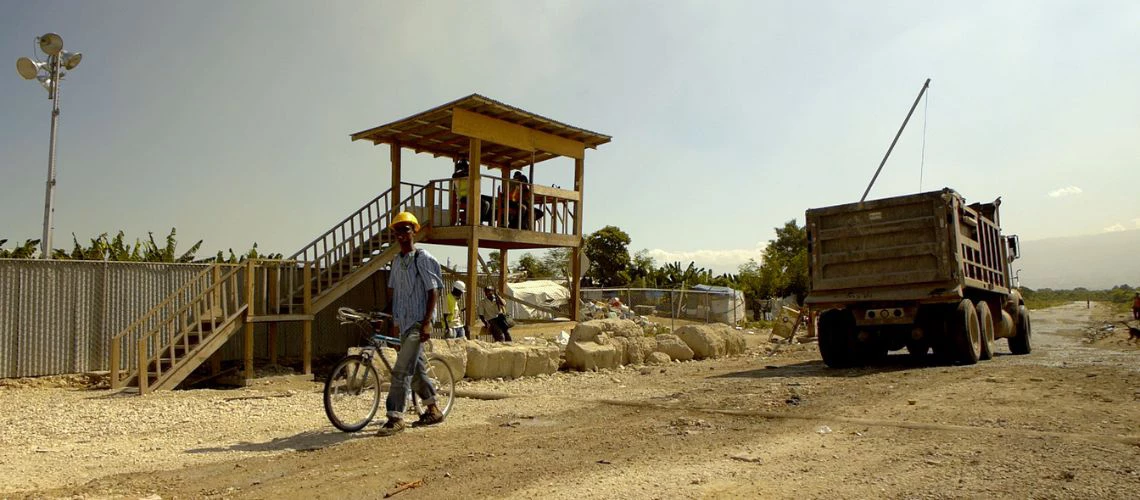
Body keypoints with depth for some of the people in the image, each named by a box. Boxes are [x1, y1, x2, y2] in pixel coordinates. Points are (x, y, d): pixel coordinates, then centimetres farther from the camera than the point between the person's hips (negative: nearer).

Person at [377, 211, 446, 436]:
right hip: (403, 323, 8)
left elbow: (433, 291, -12)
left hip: (418, 324, -8)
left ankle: (395, 417, -6)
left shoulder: (424, 259, -9)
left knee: (401, 371, -12)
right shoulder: (397, 261, 13)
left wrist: (427, 322, -18)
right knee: (416, 369, 15)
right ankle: (433, 410, 28)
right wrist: (393, 320, 14)